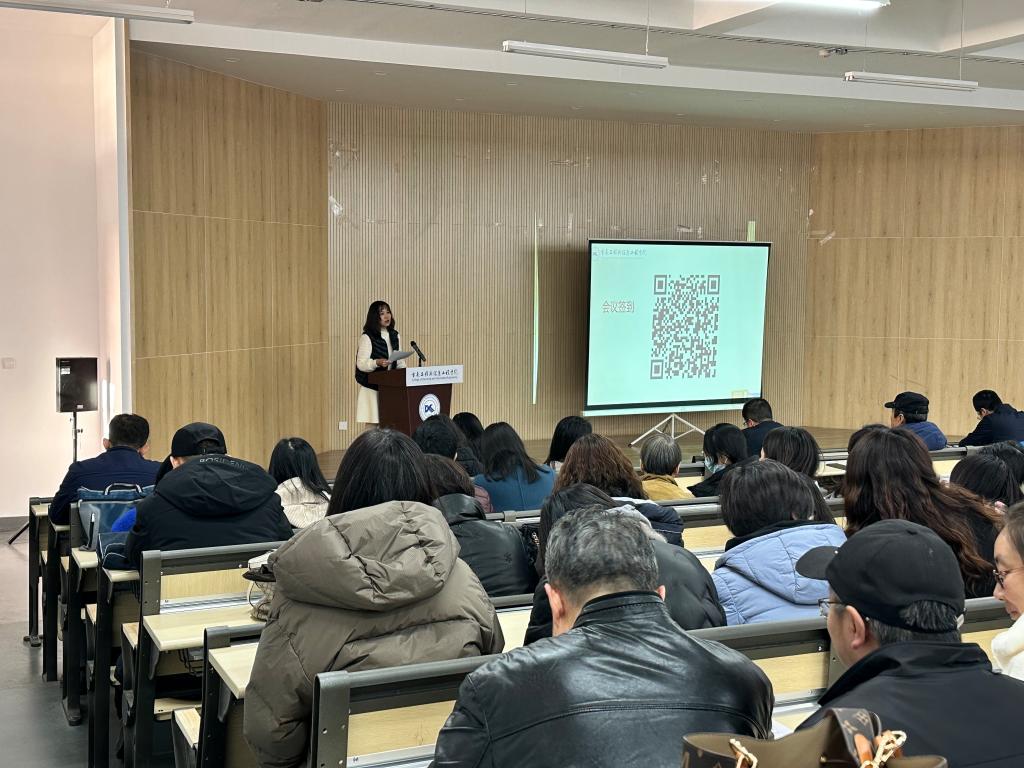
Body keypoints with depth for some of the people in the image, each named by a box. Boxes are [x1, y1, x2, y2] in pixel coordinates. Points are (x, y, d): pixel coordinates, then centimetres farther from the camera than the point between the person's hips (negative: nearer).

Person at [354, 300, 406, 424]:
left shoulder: (395, 336, 15)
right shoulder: (367, 337, -4)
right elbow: (361, 364, -11)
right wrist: (377, 363, -29)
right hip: (372, 389, -5)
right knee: (373, 424, -8)